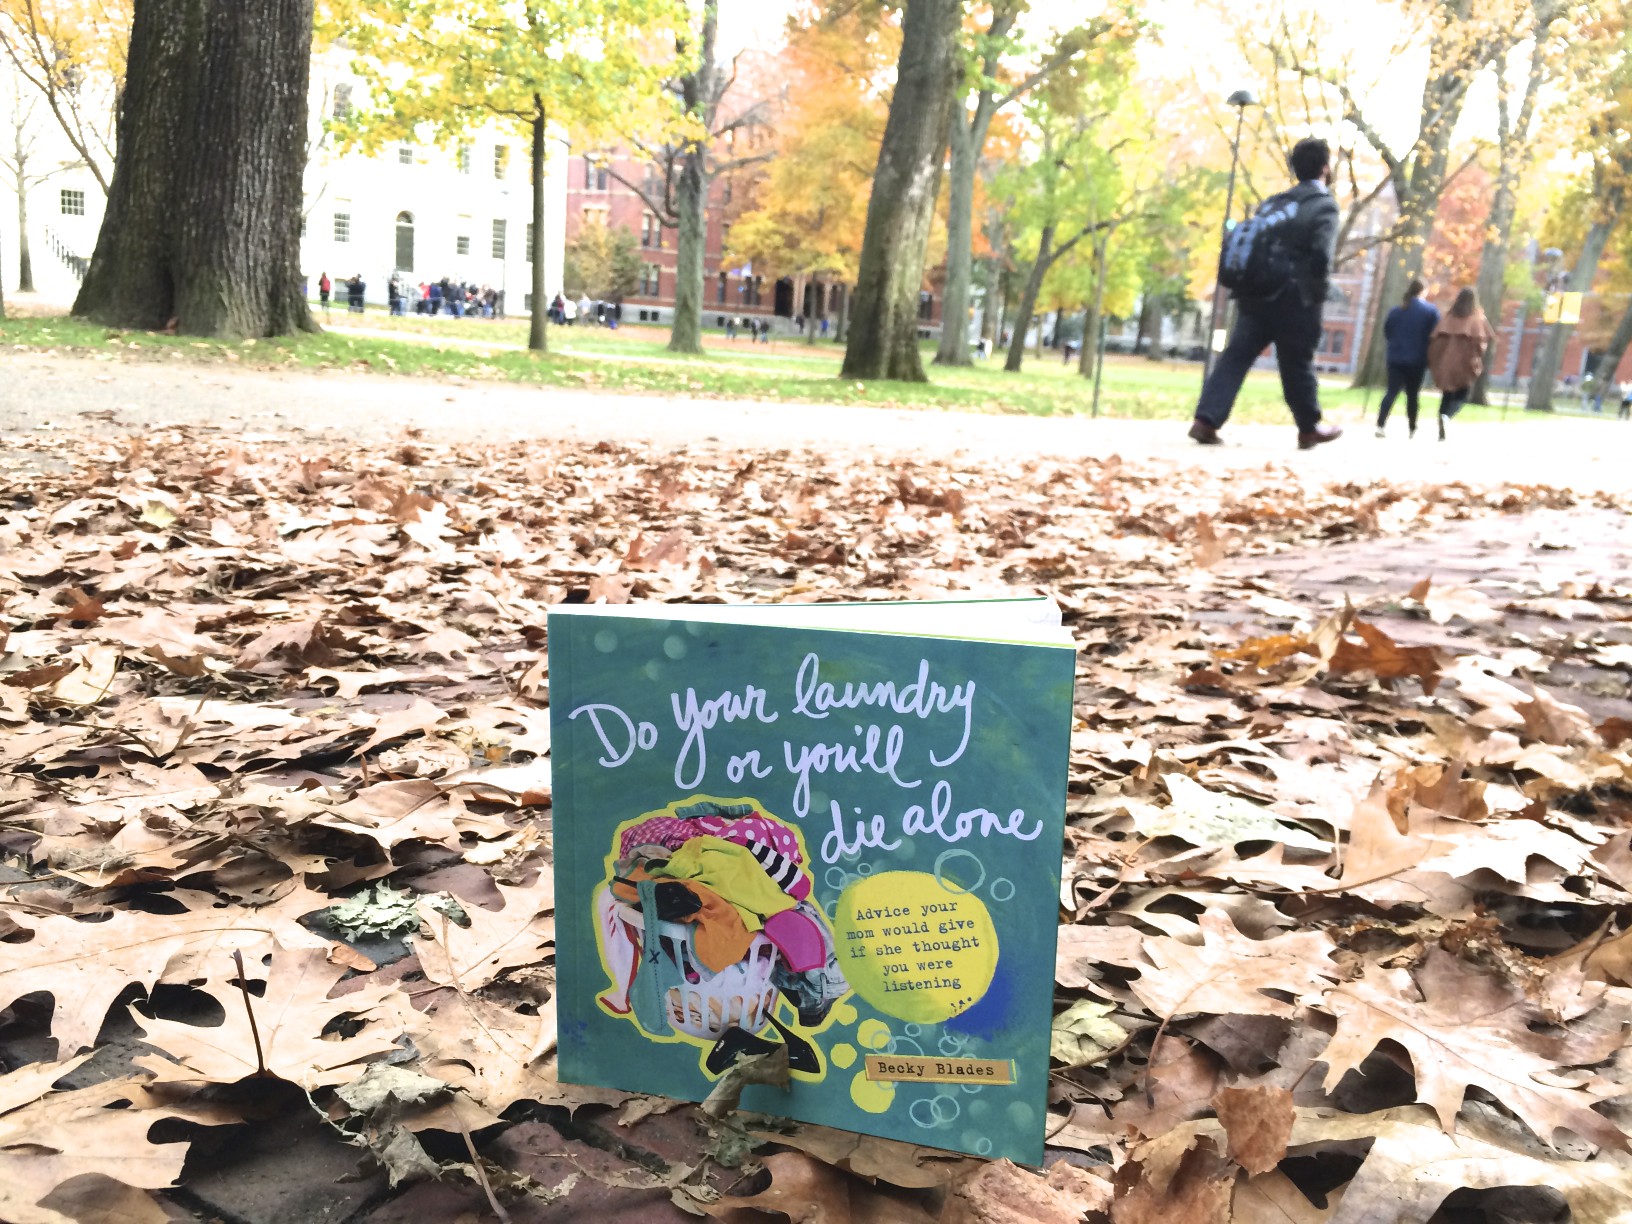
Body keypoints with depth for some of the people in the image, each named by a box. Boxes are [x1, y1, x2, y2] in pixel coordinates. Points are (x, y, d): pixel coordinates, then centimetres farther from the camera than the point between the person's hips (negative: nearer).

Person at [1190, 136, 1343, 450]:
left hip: (1256, 295, 5)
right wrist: (1320, 295, -6)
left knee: (1236, 356, 1)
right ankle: (1309, 428, 24)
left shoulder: (1274, 202, 15)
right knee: (1297, 364, 7)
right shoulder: (1325, 205, -5)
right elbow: (1321, 255, -17)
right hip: (1295, 299, -5)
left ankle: (1207, 420, -11)